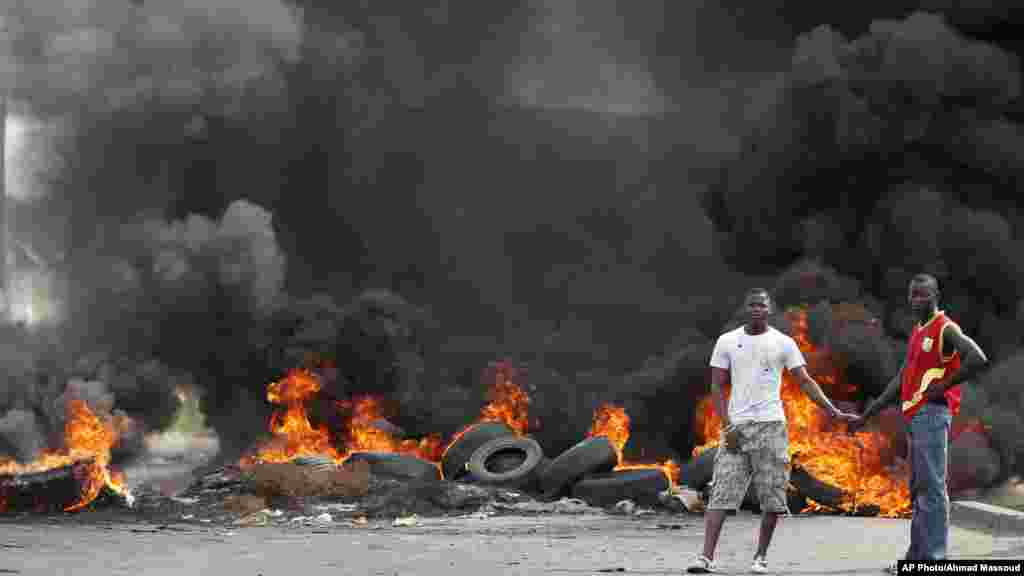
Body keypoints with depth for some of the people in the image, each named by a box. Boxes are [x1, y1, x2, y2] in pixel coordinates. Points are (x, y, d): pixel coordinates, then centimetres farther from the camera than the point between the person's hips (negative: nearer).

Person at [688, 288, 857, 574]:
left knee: (772, 497, 0)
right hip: (736, 427, 0)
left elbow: (805, 381, 4)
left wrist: (833, 412, -6)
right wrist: (728, 427, -5)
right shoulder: (727, 341, 6)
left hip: (771, 426, 0)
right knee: (721, 493, -7)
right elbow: (717, 387, 5)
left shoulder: (783, 343, 4)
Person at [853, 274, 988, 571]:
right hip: (915, 416, 10)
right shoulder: (917, 332, 20)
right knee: (918, 488, 12)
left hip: (932, 413, -10)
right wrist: (867, 415, 21)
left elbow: (978, 359, -23)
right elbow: (900, 381, 24)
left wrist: (943, 386, -16)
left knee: (931, 487, -11)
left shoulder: (945, 329, -7)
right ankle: (916, 555, 17)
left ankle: (934, 557, -12)